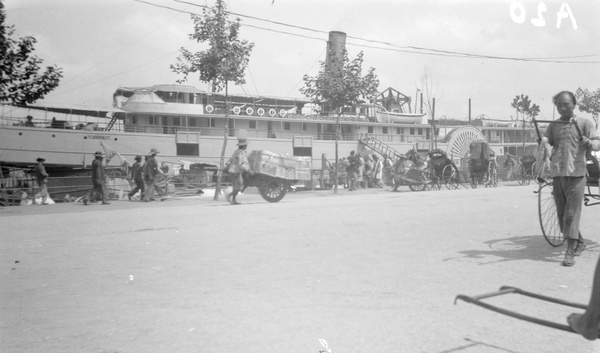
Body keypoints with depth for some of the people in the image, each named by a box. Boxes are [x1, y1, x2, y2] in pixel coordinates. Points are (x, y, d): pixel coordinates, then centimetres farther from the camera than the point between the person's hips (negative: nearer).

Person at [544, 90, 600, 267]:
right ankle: (580, 243, 28)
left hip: (576, 174, -4)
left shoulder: (585, 123, 3)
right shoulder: (553, 126, 13)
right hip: (557, 174, 4)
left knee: (572, 214, -8)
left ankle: (570, 253, -6)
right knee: (562, 214, 9)